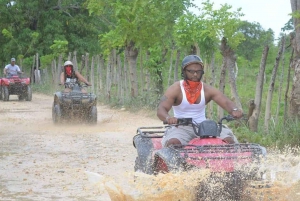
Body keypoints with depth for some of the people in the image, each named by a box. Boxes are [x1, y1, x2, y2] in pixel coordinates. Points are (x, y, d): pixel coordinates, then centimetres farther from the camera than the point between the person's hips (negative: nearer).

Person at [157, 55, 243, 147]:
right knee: (173, 142, -36)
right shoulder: (175, 89, -5)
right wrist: (168, 118, -43)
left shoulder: (207, 90, 4)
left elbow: (226, 102, -7)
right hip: (182, 128, -3)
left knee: (229, 139, -17)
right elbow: (161, 109, -17)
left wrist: (234, 110, -33)